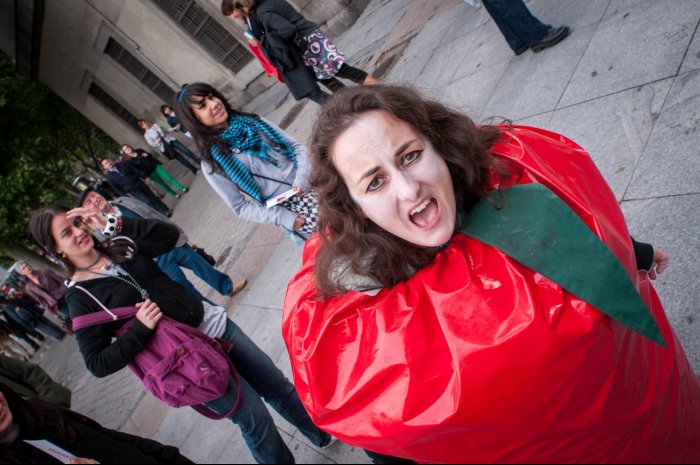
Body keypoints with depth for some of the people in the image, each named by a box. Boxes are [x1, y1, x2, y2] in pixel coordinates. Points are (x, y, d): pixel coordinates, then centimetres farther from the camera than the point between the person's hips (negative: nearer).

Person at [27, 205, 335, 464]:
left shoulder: (120, 245, 5)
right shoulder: (79, 296, -8)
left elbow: (170, 235, -5)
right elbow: (98, 364, -11)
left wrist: (114, 224, -11)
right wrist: (140, 329, -23)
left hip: (212, 324, 5)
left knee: (278, 386, 15)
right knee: (254, 418, 2)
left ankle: (324, 433, 39)